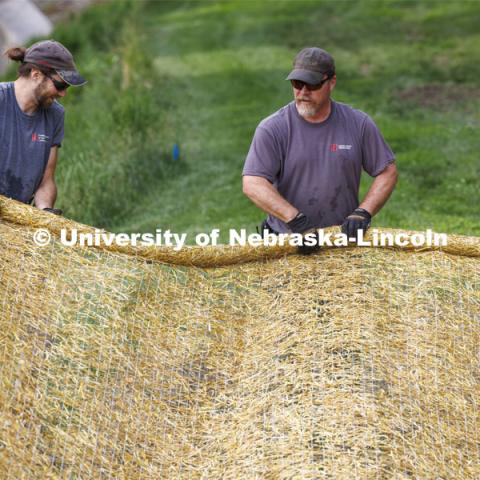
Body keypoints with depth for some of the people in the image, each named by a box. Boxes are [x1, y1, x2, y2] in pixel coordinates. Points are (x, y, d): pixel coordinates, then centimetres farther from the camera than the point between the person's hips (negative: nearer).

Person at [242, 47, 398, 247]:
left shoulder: (358, 124, 6)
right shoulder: (272, 129, -2)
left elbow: (387, 172, 10)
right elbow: (252, 184, -12)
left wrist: (363, 213, -5)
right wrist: (295, 219, -22)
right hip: (287, 242, -1)